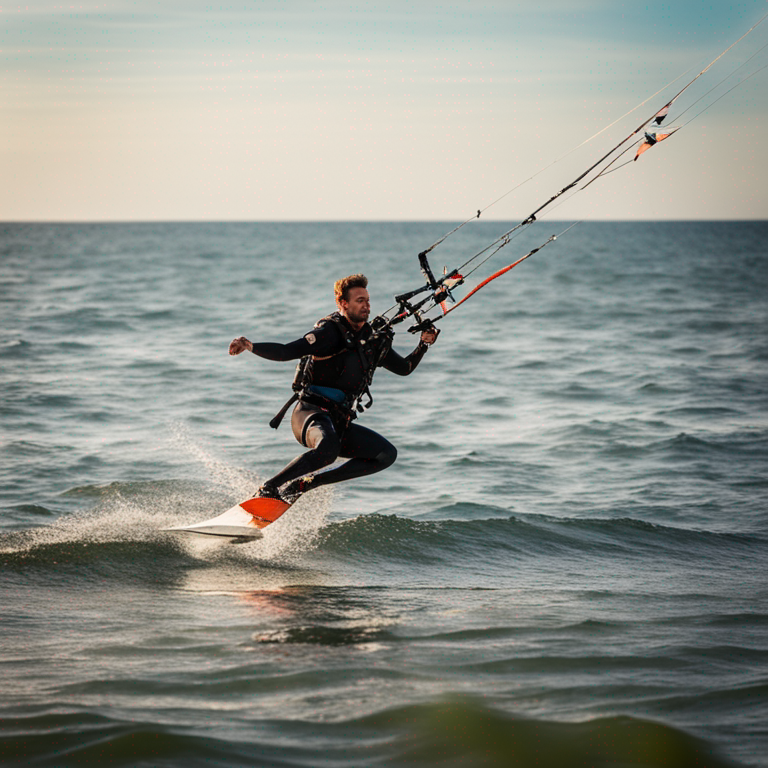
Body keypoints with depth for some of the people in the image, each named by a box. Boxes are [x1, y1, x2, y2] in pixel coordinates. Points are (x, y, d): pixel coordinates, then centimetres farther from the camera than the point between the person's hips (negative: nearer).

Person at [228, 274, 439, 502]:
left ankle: (303, 483, -4)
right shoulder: (330, 332, -8)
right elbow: (286, 351, -16)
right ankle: (267, 489, -25)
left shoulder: (373, 340, 15)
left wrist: (424, 344, 9)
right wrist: (251, 346, -29)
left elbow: (405, 368, 25)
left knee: (387, 454, -2)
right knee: (328, 448, -38)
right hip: (311, 413, -8)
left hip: (340, 423, 8)